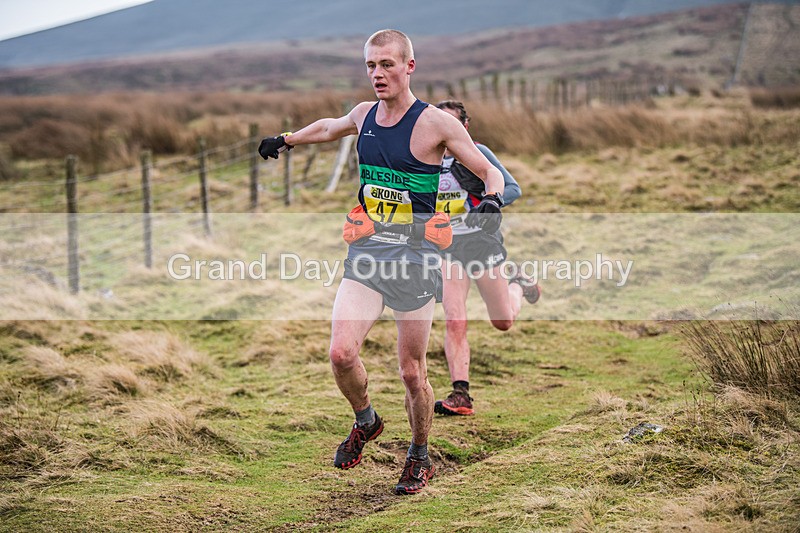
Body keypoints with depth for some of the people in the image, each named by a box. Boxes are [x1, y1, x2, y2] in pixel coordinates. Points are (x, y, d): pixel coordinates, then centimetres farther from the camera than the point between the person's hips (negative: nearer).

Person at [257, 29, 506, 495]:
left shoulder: (436, 123, -8)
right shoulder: (364, 115, 7)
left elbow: (490, 172, -4)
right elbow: (331, 128, 32)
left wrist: (492, 199, -25)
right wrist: (286, 139, 43)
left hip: (415, 254, -4)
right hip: (366, 251, 4)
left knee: (412, 370, 3)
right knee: (341, 353, -14)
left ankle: (420, 457, 27)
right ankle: (366, 421, 17)